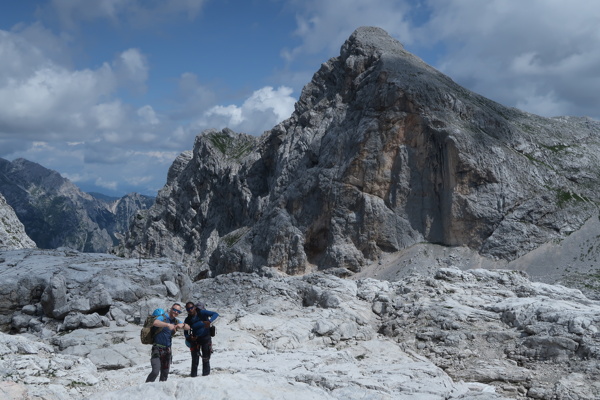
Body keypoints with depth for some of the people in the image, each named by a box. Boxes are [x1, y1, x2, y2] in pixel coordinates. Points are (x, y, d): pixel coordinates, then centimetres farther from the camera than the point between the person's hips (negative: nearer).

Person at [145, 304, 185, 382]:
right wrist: (168, 325, -46)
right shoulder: (162, 317, -8)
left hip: (167, 350, 6)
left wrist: (182, 325, -19)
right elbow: (155, 322, -30)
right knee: (155, 371, -19)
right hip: (157, 349, -6)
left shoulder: (176, 321, 13)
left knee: (165, 374, 9)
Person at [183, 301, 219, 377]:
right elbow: (185, 333, 6)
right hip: (195, 339, 2)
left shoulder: (202, 313, -12)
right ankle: (194, 376, 9)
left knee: (206, 360, 2)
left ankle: (205, 375, 10)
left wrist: (209, 321, -35)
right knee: (195, 360, 1)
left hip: (205, 338, -2)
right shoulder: (187, 320, -2)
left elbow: (215, 314, -18)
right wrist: (189, 337, -16)